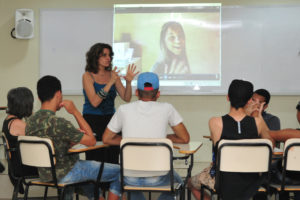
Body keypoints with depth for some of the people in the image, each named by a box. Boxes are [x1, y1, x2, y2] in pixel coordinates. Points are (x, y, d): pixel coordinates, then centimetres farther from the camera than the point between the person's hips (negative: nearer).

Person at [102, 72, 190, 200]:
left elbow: (106, 139, 10)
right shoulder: (166, 109, -4)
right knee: (176, 181, 33)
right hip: (155, 180, -1)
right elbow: (185, 139, 4)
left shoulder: (124, 109, -1)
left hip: (131, 179, 1)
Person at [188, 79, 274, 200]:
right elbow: (270, 142, 6)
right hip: (251, 185, 3)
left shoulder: (215, 123, -19)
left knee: (192, 183, 28)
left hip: (223, 185, -3)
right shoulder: (257, 122, -14)